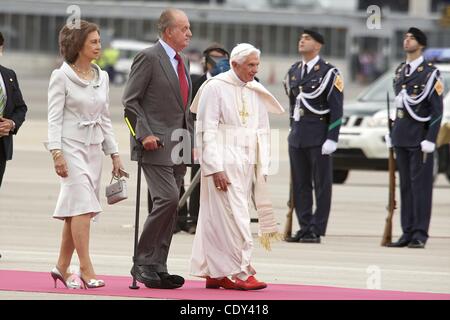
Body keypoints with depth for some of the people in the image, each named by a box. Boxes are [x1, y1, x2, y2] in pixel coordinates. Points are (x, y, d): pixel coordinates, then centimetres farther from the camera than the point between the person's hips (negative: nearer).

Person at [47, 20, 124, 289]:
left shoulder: (102, 77, 12)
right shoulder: (62, 77, -4)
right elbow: (55, 118, -7)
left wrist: (114, 154, 13)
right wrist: (56, 153, -17)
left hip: (94, 148, 6)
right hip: (71, 146, -6)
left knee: (78, 209, 6)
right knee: (83, 205, -14)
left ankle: (62, 267, 13)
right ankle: (86, 269, -16)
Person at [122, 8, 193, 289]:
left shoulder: (181, 62, 18)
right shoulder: (149, 58, -8)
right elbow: (130, 100, -10)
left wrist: (191, 140, 16)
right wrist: (145, 134, -17)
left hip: (178, 149, 8)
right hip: (156, 145, -8)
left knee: (171, 207, 6)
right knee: (168, 198, -18)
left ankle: (158, 267, 9)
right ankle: (143, 261, -10)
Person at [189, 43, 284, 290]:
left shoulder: (255, 92, 12)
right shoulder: (215, 88, -7)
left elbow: (262, 131, 14)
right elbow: (208, 130, -11)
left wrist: (262, 168, 7)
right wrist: (215, 168, -17)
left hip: (246, 165, 6)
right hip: (223, 163, -6)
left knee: (218, 221, 9)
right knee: (232, 217, -9)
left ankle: (215, 273, 12)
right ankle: (240, 272, -10)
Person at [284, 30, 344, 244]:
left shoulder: (328, 73, -6)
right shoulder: (293, 71, 13)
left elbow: (336, 109, -9)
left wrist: (332, 139, -15)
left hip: (318, 136, -6)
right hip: (297, 136, 6)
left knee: (321, 184, -1)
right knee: (300, 184, 7)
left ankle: (316, 231, 0)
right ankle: (305, 228, 12)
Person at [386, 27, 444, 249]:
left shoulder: (430, 73, -7)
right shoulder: (400, 71, 15)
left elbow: (437, 109, -10)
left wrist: (430, 139, -16)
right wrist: (392, 134, 15)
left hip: (419, 136, -7)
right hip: (401, 136, 7)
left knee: (420, 184, -6)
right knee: (405, 185, 7)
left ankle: (420, 234, -6)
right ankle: (407, 233, 9)